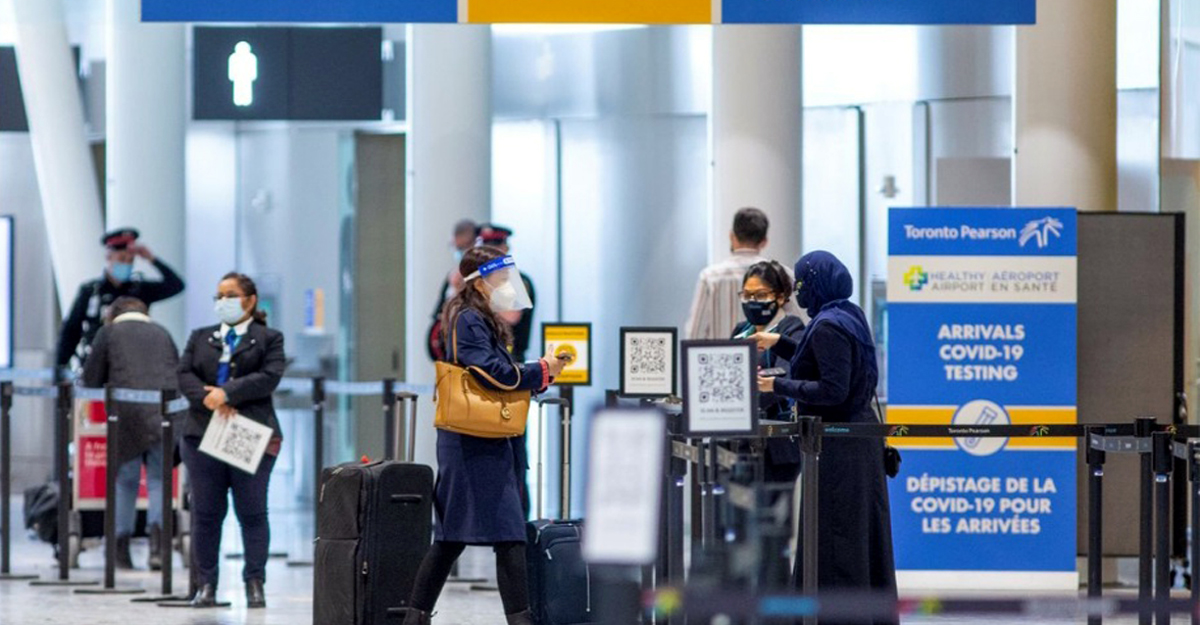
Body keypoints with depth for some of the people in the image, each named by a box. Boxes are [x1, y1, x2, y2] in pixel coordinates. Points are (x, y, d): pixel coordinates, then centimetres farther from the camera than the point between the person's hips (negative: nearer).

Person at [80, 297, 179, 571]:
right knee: (159, 479, 8)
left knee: (125, 481, 9)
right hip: (165, 412, 2)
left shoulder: (109, 332, 12)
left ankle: (121, 547, 10)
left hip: (127, 414, -2)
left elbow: (91, 378, 11)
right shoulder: (161, 333, 21)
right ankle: (157, 533, -13)